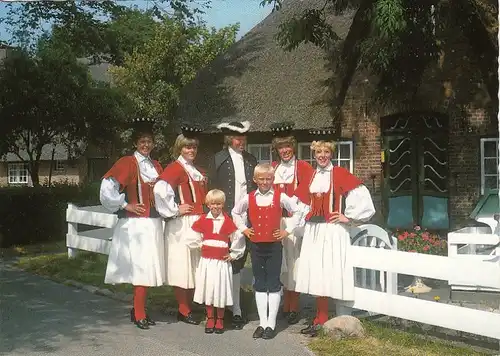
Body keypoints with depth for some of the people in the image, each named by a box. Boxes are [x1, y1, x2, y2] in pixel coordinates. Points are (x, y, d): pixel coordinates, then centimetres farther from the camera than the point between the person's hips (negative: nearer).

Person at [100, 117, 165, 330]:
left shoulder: (156, 166, 14)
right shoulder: (127, 163, -7)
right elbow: (108, 186, -15)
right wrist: (124, 205, -11)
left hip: (154, 223, 7)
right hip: (135, 223, -6)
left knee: (148, 268, 9)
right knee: (141, 267, -8)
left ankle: (138, 309, 21)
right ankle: (139, 314, 1)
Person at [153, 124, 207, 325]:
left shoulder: (198, 171, 16)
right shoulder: (175, 168, -9)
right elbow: (160, 189, -26)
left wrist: (206, 214, 13)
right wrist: (174, 209, -17)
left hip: (199, 223, 8)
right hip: (182, 225, -8)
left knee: (194, 267, 12)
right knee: (182, 266, -2)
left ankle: (189, 307, 21)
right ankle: (183, 311, 7)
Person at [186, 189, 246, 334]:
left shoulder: (227, 221, -5)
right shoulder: (203, 220, 0)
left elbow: (238, 239, -1)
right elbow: (193, 237, 9)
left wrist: (233, 254, 2)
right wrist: (200, 246, 6)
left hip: (222, 262, -2)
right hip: (206, 261, 2)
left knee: (221, 291, 3)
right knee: (207, 290, 7)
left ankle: (220, 320, 18)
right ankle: (210, 319, 20)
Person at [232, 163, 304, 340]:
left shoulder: (280, 197, -4)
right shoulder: (248, 198, 2)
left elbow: (297, 212, 4)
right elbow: (235, 212, 17)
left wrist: (288, 230, -1)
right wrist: (243, 228, 8)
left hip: (274, 245, -3)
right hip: (256, 245, 3)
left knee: (273, 284, 2)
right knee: (259, 284, 8)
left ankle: (271, 323, 9)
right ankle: (262, 323, 16)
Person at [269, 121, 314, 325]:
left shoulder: (303, 167, -1)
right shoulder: (272, 168, 12)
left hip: (295, 221, -4)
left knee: (293, 261, -1)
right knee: (280, 262, 7)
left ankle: (294, 309, 8)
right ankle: (285, 308, 17)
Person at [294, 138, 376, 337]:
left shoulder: (340, 174, -4)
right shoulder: (310, 177, 13)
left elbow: (362, 195, -9)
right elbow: (299, 202, 22)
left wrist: (349, 217, -8)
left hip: (333, 231, -6)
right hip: (313, 231, 6)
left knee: (328, 273, -5)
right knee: (316, 274, 6)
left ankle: (322, 322, 1)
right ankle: (320, 319, 13)